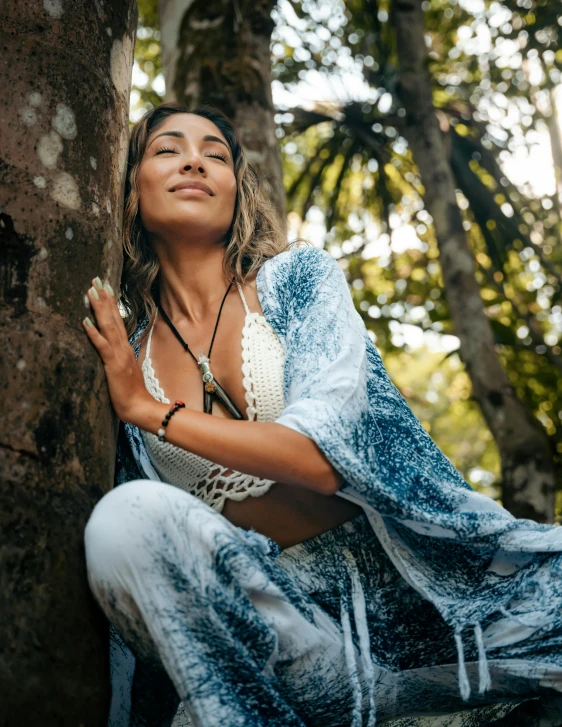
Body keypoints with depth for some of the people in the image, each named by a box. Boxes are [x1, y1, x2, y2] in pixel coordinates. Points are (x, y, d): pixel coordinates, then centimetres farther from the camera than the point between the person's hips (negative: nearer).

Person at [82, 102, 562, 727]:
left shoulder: (298, 277, 0)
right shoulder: (121, 354, 4)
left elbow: (322, 454, -16)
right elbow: (125, 551, 10)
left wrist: (150, 410, -10)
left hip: (399, 581, -2)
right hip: (269, 616, 3)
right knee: (127, 514, -27)